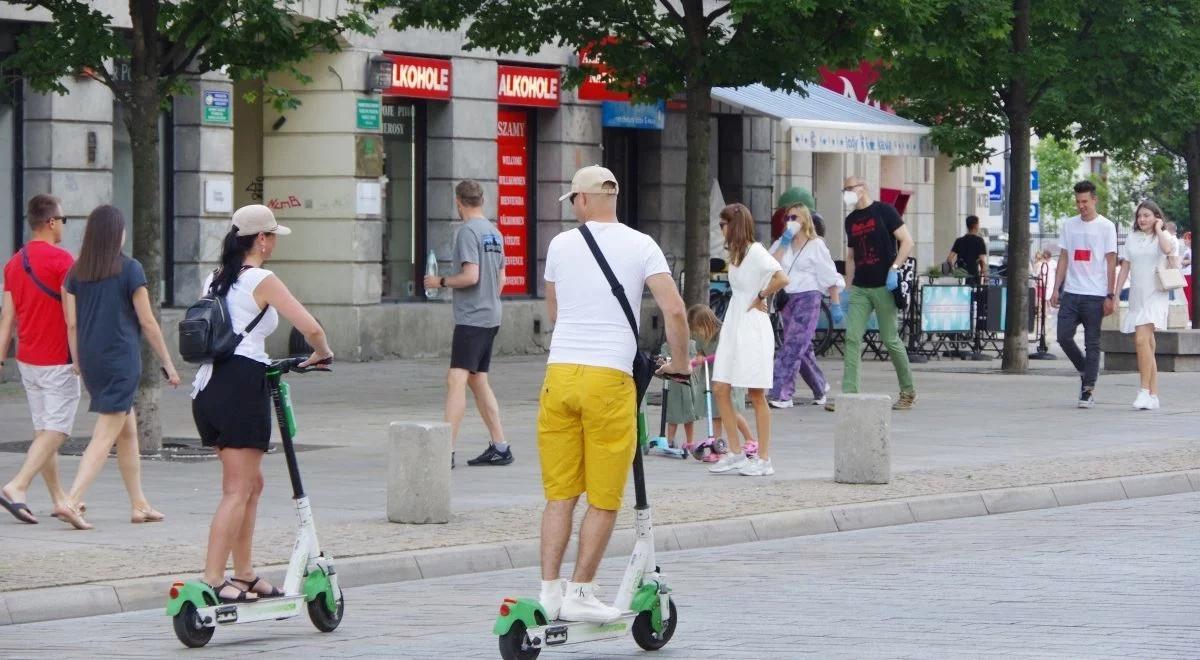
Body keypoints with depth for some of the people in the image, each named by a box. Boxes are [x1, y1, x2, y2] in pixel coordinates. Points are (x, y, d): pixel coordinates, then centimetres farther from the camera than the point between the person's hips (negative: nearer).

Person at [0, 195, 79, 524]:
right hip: (58, 362, -7)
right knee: (56, 431, -6)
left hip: (28, 361, 7)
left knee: (43, 430, 12)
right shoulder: (62, 260, -13)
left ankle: (59, 498, 16)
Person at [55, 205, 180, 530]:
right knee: (105, 435, -7)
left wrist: (80, 364, 13)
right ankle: (71, 502, -19)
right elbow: (147, 322, -6)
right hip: (121, 359, -6)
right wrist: (168, 364, 2)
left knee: (128, 431, 18)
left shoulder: (76, 273, 5)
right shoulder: (130, 270, -8)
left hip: (91, 360, 6)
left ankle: (139, 505, 22)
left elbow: (72, 324, 5)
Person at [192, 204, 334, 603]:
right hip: (242, 386, -8)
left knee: (251, 482, 18)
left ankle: (244, 574, 21)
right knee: (238, 490, -6)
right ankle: (213, 580, -12)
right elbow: (310, 328, -14)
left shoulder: (215, 280, 15)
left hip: (208, 385, 8)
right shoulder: (262, 281, -7)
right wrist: (322, 353, 7)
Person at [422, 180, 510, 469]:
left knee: (456, 379, -13)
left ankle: (447, 451, -21)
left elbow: (471, 276, -19)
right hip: (491, 317, 9)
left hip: (471, 318, -9)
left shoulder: (468, 231, -11)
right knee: (478, 380, 16)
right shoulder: (494, 233, 15)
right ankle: (499, 447, 18)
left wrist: (441, 282, -6)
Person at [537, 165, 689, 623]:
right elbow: (673, 310, -9)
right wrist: (680, 363, 6)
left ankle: (549, 591, 6)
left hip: (560, 374, 3)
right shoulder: (640, 246, 0)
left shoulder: (561, 245, 8)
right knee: (604, 499, 5)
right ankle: (579, 593, 3)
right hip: (609, 378, -3)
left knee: (559, 494, 9)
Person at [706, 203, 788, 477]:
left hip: (752, 328, -9)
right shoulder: (735, 254, 14)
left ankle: (763, 459, 2)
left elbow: (781, 279, -26)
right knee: (720, 390, 5)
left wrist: (761, 296, -14)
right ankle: (736, 453, 10)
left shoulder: (755, 252, -13)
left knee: (756, 394, -4)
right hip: (732, 326, 9)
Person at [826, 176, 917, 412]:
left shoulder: (884, 211, -4)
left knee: (890, 339, -1)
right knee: (852, 338, -7)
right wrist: (847, 288, 15)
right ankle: (848, 394, -10)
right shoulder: (851, 220, 15)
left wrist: (894, 268, -19)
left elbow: (907, 242, -8)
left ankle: (908, 392, 15)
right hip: (860, 288, 6)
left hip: (883, 286, -6)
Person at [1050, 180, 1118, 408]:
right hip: (1070, 294, 4)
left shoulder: (1106, 227, -1)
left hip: (1095, 295, -4)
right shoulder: (1069, 225, 11)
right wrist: (1056, 289, 6)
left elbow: (1111, 262, -2)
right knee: (1064, 336, -4)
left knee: (1092, 344, -1)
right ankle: (1085, 371, 19)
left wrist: (1110, 296, -8)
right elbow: (1063, 259, 14)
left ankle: (1089, 389, 4)